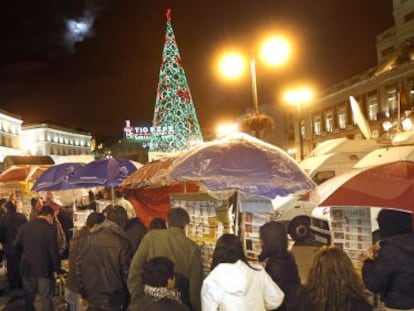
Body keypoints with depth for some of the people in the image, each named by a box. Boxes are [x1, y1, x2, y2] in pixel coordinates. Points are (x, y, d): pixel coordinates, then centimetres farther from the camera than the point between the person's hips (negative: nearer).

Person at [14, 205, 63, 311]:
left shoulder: (24, 226, -3)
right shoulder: (50, 228, -15)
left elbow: (17, 245, 1)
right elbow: (54, 252, -16)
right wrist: (58, 270, -5)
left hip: (27, 268, 4)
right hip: (44, 270, -3)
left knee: (28, 299, 19)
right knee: (46, 299, 9)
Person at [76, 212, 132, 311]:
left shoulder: (85, 241, -6)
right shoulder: (121, 242, -11)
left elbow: (79, 269, -2)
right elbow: (127, 270, -10)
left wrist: (83, 293, 10)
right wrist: (126, 299, 3)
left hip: (93, 298, 1)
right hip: (114, 300, -1)